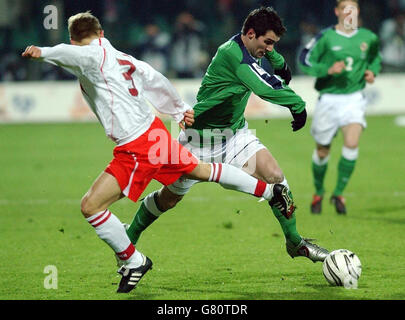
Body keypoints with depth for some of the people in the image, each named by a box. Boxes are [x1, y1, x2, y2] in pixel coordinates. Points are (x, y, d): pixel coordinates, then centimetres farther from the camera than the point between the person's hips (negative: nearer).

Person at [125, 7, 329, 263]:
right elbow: (267, 89, -38)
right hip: (202, 135, -7)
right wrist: (298, 105, -29)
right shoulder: (233, 54, -29)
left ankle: (294, 241, 0)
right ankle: (130, 237, 32)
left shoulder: (249, 47, -2)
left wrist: (280, 63, 18)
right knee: (169, 199, 7)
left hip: (235, 132, 7)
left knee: (274, 176, -12)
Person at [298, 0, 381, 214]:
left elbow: (375, 58, 23)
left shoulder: (368, 38, 3)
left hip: (354, 98, 1)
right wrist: (328, 69, -18)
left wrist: (372, 71, 2)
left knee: (352, 144, -20)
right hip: (328, 98, -1)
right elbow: (305, 62, -5)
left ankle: (339, 193, -5)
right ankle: (318, 193, 32)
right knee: (322, 151, 7)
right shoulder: (326, 37, -7)